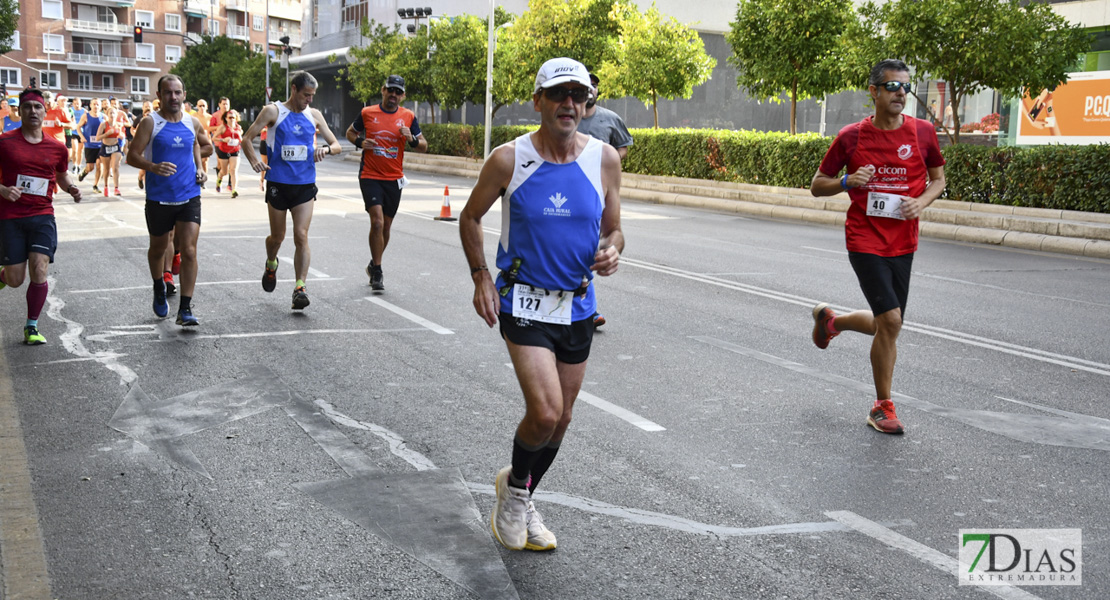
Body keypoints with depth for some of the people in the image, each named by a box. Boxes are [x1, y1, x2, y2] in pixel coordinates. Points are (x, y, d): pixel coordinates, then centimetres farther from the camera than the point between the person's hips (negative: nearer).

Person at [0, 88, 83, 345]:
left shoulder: (57, 148, 6)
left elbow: (62, 176, 22)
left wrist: (72, 188, 1)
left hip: (42, 216, 1)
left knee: (39, 270, -13)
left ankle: (32, 327, 3)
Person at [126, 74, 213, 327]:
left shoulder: (193, 123, 5)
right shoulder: (150, 122, -6)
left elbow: (205, 145, 27)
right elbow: (132, 156, -10)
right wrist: (153, 166, -28)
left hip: (189, 197, 1)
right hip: (159, 199, -1)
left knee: (188, 250, -10)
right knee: (158, 249, 16)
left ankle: (185, 309, -7)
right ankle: (159, 290, 45)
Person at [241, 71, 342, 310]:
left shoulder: (314, 115, 8)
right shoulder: (273, 111, -1)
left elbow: (336, 145, 12)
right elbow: (247, 139, -2)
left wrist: (326, 149, -12)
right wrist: (254, 161, -21)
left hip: (305, 185, 2)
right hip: (278, 183, -1)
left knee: (301, 236, -10)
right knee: (277, 237, 10)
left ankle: (300, 286, -12)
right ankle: (271, 265, 42)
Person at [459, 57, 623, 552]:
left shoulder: (604, 159, -2)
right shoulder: (509, 159, -9)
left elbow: (613, 229, 9)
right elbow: (470, 218, 5)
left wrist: (611, 251, -14)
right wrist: (481, 278, -6)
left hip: (578, 306, 4)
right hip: (523, 303, -4)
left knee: (559, 421, 13)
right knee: (544, 413, -18)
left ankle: (520, 504, 38)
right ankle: (514, 485, 14)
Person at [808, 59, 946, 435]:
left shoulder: (922, 132, 0)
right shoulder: (851, 137, -5)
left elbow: (938, 178, 14)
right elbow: (817, 185, 4)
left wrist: (921, 203, -7)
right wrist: (847, 182, -17)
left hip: (903, 243, 4)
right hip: (865, 241, -4)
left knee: (887, 325, 10)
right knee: (890, 320, -14)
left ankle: (830, 319, 42)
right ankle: (883, 408, 2)